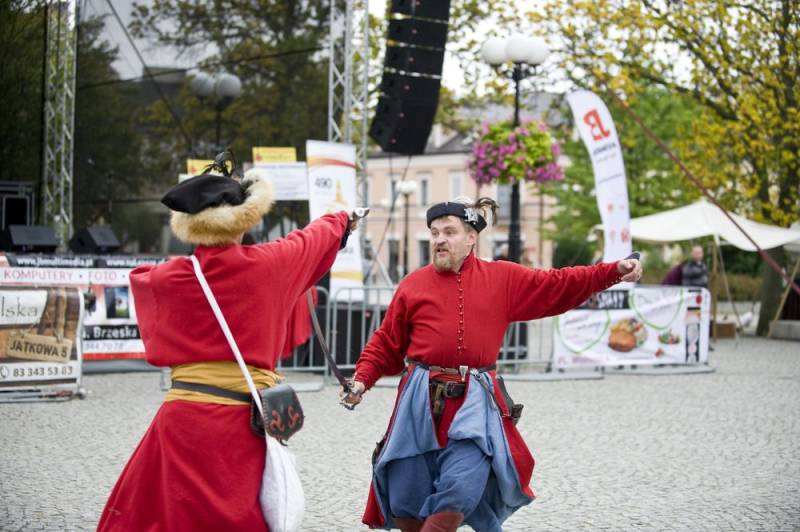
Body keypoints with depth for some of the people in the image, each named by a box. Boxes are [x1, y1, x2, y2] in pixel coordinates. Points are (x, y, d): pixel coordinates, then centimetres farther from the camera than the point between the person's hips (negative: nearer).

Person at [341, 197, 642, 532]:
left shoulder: (503, 279, 8)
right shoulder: (413, 285, 6)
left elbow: (558, 285, 9)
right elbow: (386, 343, 11)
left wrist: (614, 272, 0)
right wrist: (362, 379, -3)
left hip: (474, 403, -1)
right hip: (421, 400, 1)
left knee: (460, 490, -17)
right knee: (406, 501, 3)